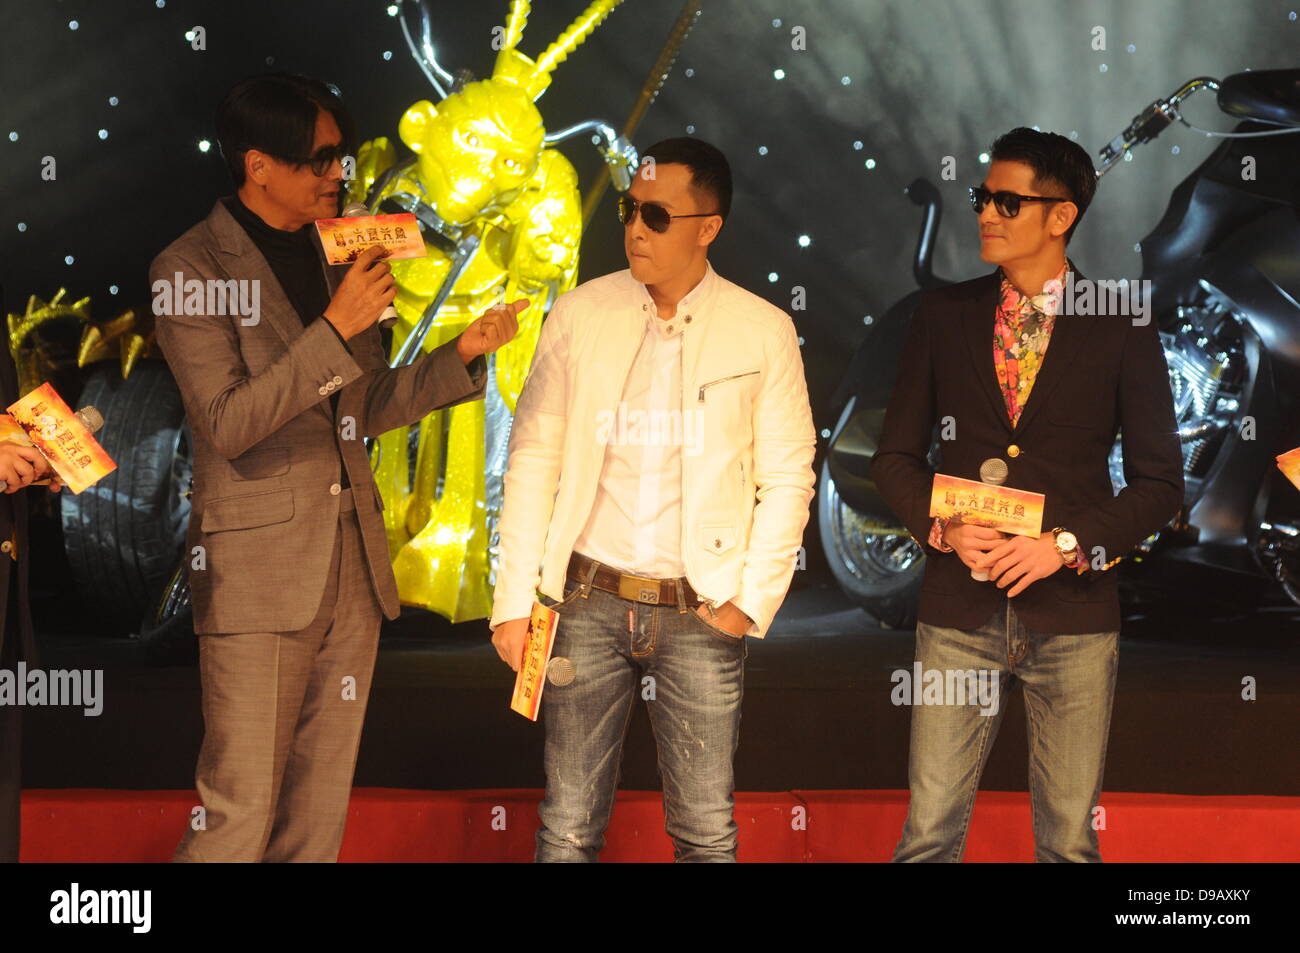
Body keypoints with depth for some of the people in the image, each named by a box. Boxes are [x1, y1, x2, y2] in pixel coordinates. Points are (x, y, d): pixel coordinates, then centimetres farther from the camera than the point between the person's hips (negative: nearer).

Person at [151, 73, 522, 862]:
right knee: (241, 812, -7)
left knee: (321, 809, 11)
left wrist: (461, 356, 4)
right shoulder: (191, 269, -8)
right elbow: (227, 424, -17)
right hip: (260, 572, -7)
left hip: (353, 563, 7)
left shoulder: (330, 257, 12)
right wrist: (338, 329, -21)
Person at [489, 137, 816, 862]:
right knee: (569, 829, 5)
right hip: (588, 604, 1)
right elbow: (534, 457, 4)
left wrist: (753, 601, -6)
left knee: (707, 833, 4)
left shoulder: (764, 331, -1)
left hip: (700, 613, -1)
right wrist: (514, 601, 0)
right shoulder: (581, 314, 2)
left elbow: (787, 477, 3)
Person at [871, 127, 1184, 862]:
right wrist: (942, 526, -9)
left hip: (1073, 611, -1)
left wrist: (1067, 544, -12)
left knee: (1070, 836, 5)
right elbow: (897, 456, 10)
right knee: (930, 829, 1)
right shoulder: (943, 317, 6)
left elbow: (1159, 483, 1)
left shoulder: (1122, 332, 0)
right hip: (961, 609, 1)